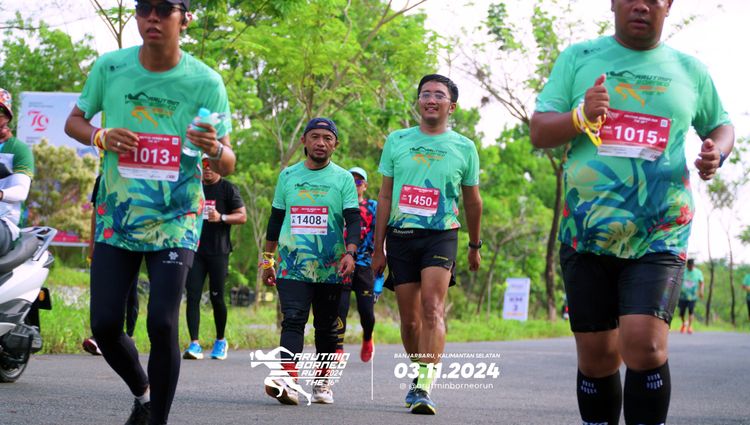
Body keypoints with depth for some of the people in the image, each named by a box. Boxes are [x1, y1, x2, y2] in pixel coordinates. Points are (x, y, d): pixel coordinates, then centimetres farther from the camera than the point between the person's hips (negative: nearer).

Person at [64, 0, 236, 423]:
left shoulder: (206, 82, -8)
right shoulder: (109, 67, -3)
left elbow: (228, 165, -4)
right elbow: (74, 121, 11)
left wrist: (215, 149, -28)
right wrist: (101, 137, -12)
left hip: (176, 221, -2)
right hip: (117, 217, 2)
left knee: (162, 324, -14)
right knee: (105, 324, 0)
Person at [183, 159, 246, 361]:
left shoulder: (228, 188, 1)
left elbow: (242, 216, -4)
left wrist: (221, 218, -19)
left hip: (218, 252, -3)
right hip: (195, 250, 3)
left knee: (216, 298, 3)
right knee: (192, 296, -8)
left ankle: (220, 341, 22)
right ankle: (195, 344, -11)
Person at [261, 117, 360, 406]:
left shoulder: (343, 179, 5)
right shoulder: (288, 175, 11)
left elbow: (353, 219, -3)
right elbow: (276, 219, 17)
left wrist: (350, 252, -20)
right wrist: (267, 259, 15)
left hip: (330, 268, 0)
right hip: (292, 266, 0)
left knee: (327, 327, 8)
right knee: (293, 320, -14)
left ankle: (322, 382, 20)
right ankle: (288, 382, -26)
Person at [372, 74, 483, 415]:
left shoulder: (464, 148, 6)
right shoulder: (397, 141, 8)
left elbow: (472, 201, 16)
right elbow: (385, 196, 10)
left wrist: (475, 246, 22)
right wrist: (378, 248, 8)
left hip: (441, 235, -2)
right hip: (401, 236, 2)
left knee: (433, 309, -20)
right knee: (409, 319, 6)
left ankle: (424, 388, -26)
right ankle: (419, 374, 26)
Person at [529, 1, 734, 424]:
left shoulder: (690, 70, 10)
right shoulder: (578, 58, 8)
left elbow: (721, 125, 24)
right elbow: (539, 133, 5)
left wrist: (716, 152, 1)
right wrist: (581, 116, -16)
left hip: (660, 235, -1)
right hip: (586, 231, 1)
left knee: (644, 343, -19)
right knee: (597, 355, 5)